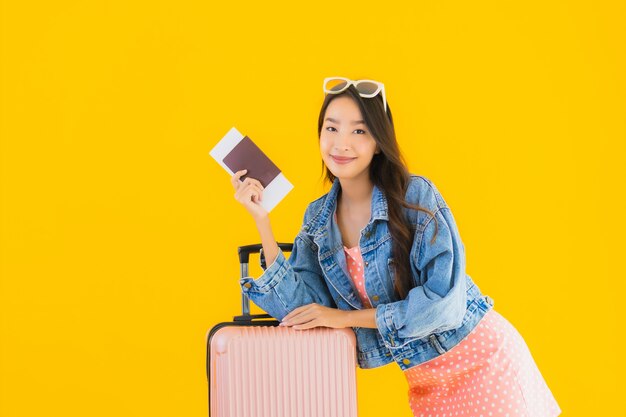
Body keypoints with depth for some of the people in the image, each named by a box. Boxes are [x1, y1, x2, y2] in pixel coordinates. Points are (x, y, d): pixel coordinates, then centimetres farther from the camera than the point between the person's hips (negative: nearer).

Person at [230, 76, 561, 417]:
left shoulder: (415, 195, -17)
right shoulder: (318, 218, 0)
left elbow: (445, 300, -24)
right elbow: (299, 310, -10)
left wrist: (346, 317, -21)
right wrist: (260, 220, -12)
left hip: (482, 359, -5)